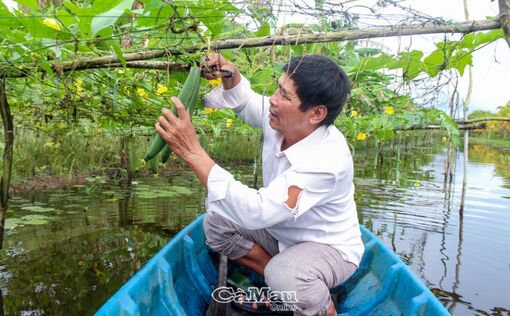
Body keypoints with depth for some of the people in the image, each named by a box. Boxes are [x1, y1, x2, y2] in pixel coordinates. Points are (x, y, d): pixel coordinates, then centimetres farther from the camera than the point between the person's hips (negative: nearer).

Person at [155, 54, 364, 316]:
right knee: (215, 221, -6)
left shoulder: (328, 160, -36)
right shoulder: (278, 119, -16)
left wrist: (192, 152, -44)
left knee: (284, 276, -37)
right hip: (280, 232, 7)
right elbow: (245, 101, 8)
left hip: (330, 247, -6)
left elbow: (255, 212, -44)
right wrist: (230, 75, -14)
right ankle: (285, 287, 3)